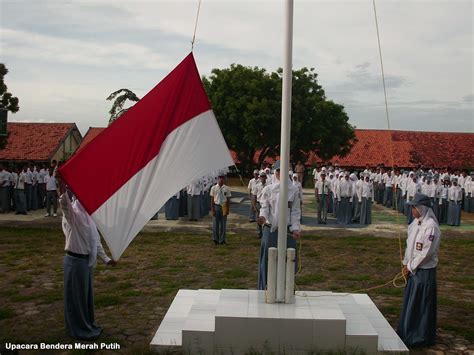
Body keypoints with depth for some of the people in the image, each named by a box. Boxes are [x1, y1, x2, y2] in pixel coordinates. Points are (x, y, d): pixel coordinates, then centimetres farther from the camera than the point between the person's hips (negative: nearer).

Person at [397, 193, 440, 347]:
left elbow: (426, 252, -20)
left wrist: (410, 267, -13)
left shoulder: (431, 226, -20)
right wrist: (406, 264, 7)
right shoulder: (415, 223, 6)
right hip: (413, 269, 8)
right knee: (409, 302, 17)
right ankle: (407, 333, 31)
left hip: (425, 270, -8)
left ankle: (421, 337, 16)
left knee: (422, 304, 2)